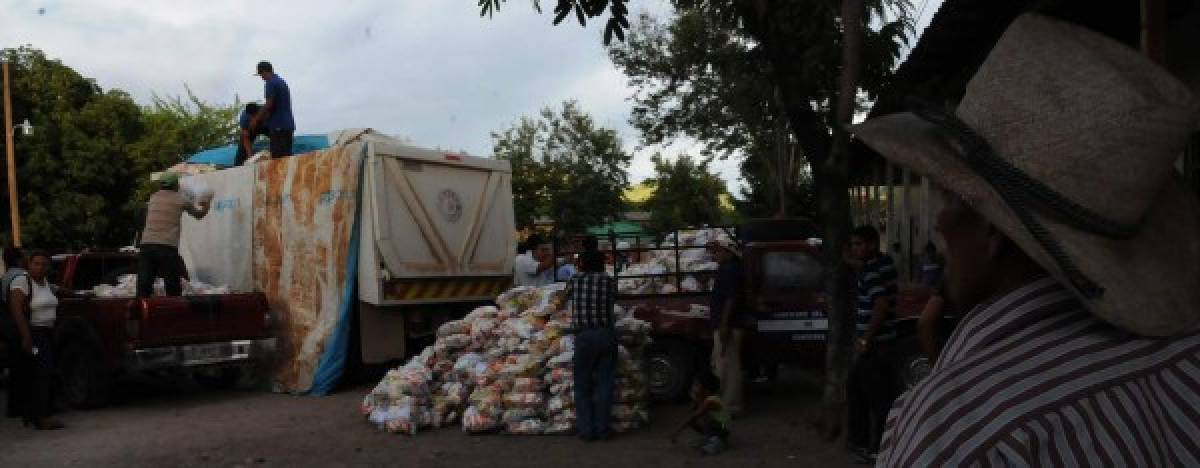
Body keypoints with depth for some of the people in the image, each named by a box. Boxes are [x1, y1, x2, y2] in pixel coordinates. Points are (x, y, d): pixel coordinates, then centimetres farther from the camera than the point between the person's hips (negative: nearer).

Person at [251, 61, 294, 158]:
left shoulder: (270, 83, -7)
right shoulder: (282, 81, 19)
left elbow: (269, 104, -14)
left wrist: (256, 120, -5)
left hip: (278, 126, -9)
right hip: (288, 125, 9)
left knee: (278, 158, -9)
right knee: (286, 156, 8)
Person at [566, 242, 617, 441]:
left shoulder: (574, 281, 1)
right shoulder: (609, 281, 0)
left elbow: (568, 299, 15)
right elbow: (612, 302, 10)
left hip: (584, 336, 0)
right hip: (607, 334, 1)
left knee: (583, 384, 9)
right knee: (604, 383, 9)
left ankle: (587, 430, 8)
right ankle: (603, 429, 10)